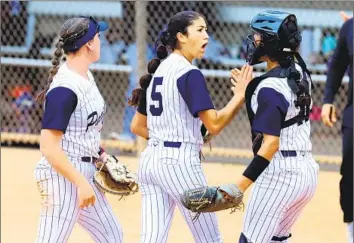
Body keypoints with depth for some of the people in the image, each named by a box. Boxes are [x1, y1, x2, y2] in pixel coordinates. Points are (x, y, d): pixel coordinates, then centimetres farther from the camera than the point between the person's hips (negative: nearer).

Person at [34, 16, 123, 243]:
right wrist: (81, 183, -25)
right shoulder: (64, 88, -21)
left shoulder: (86, 77, 9)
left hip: (84, 173, 10)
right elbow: (49, 147, -24)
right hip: (63, 175, -10)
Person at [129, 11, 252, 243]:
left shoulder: (157, 71, 13)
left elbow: (137, 126, 18)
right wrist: (240, 95, -10)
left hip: (150, 161, 8)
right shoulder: (190, 74, -12)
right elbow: (214, 124, -18)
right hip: (180, 163, -8)